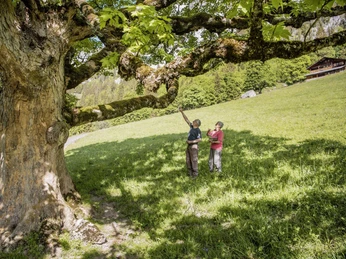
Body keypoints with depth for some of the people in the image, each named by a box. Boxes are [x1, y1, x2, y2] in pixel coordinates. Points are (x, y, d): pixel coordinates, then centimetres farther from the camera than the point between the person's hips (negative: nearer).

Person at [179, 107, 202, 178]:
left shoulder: (198, 130, -14)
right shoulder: (192, 127, 7)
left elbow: (200, 139, -19)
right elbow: (186, 119, 11)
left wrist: (191, 141, -20)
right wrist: (182, 112, 7)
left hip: (194, 146, -8)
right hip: (189, 146, 8)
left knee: (194, 160, -1)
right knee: (188, 160, 12)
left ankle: (195, 173, 9)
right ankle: (190, 172, 23)